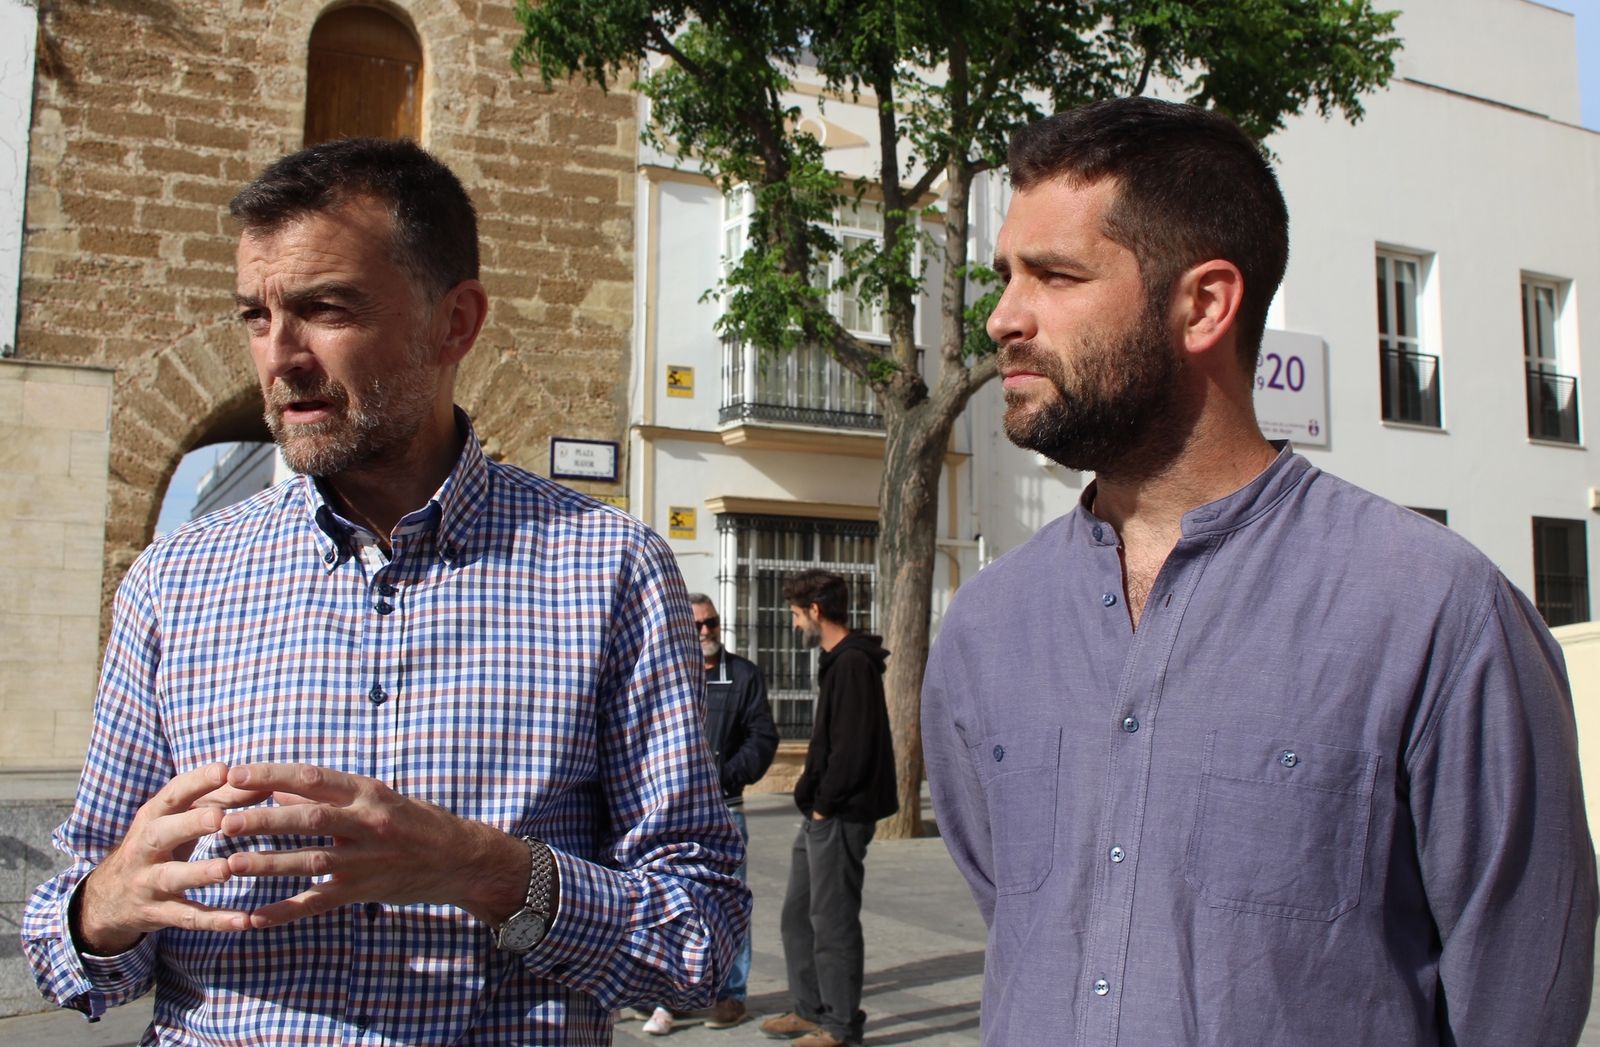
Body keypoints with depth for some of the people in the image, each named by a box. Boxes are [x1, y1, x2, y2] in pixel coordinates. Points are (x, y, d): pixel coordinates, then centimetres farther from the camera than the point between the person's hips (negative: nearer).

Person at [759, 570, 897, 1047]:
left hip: (840, 816, -10)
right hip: (821, 814, 10)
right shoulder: (838, 661, 15)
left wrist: (824, 803, -16)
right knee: (798, 913, 16)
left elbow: (853, 746, -23)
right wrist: (810, 795, 12)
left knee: (833, 918, 0)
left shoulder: (853, 664, -17)